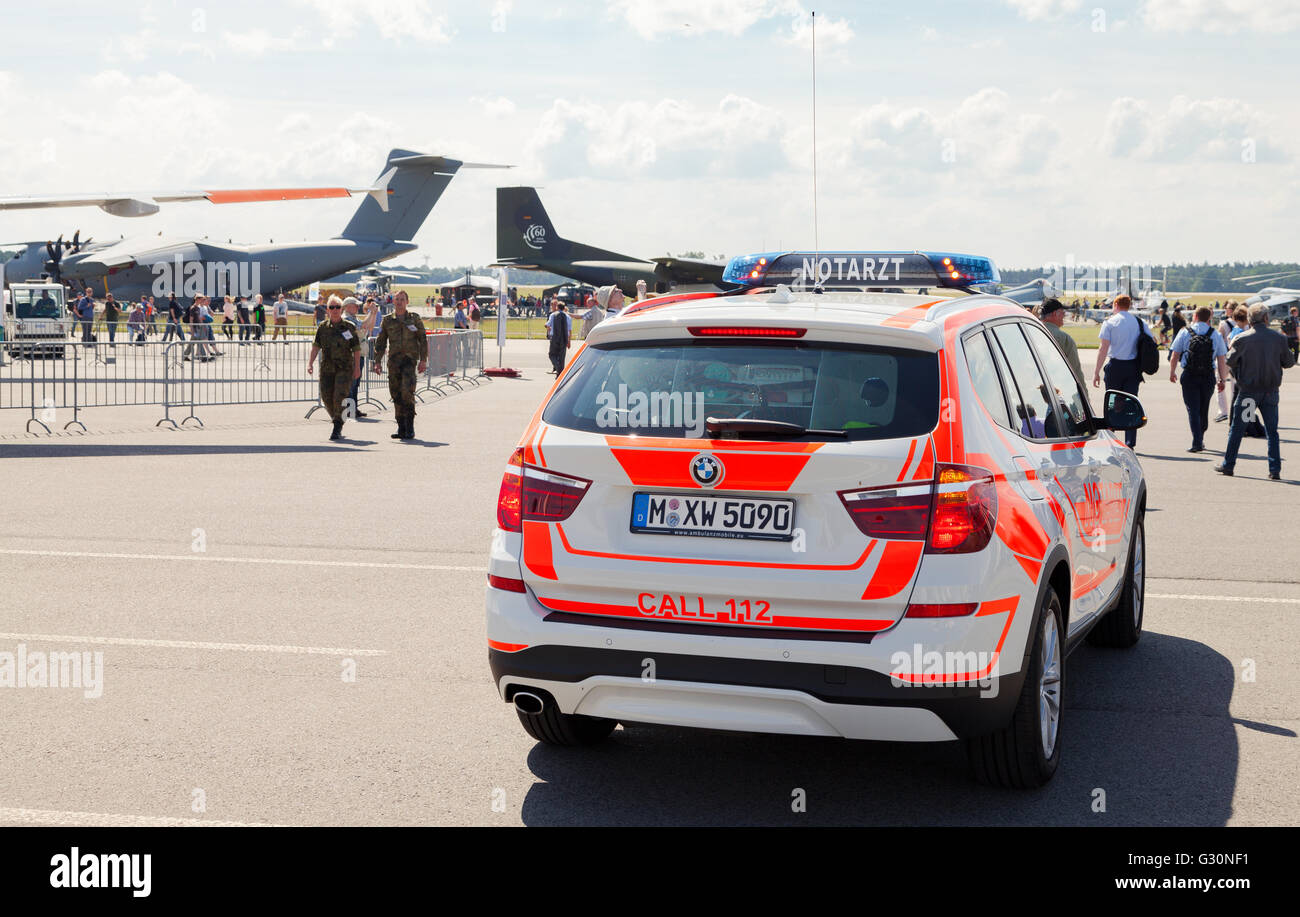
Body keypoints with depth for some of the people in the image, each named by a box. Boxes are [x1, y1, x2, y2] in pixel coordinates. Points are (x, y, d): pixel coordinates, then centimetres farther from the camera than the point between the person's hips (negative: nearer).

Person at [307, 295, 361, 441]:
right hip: (326, 368, 3)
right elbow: (315, 346, 4)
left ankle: (337, 429, -7)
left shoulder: (349, 327, 0)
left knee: (339, 397, -15)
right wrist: (310, 363, -8)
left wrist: (357, 367, -3)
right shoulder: (322, 327, 6)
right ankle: (337, 423, 28)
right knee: (327, 398, 6)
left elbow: (356, 349, 2)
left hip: (344, 369, -3)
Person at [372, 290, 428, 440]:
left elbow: (423, 340, 5)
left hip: (410, 360, -3)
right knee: (396, 394, 3)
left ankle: (410, 427, -9)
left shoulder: (414, 319, 5)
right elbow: (380, 342, 12)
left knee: (407, 391, -18)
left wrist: (423, 360, -4)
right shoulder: (387, 320, 10)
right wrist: (377, 361, 4)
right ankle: (401, 428, 11)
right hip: (394, 360, 3)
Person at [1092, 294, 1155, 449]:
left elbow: (1103, 348, -9)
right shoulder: (1140, 322, 6)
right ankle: (1130, 443, 0)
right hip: (1134, 366, 3)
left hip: (1115, 365, -3)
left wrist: (1097, 371, -8)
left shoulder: (1109, 322, -4)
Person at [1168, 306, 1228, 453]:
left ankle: (1197, 443, -12)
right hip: (1208, 376, 2)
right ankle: (1200, 440, 29)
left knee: (1193, 409, -2)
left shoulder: (1184, 332, -1)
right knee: (1204, 409, 16)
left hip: (1189, 375, -2)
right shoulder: (1215, 335, 2)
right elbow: (1222, 360, 3)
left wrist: (1172, 372, 18)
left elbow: (1175, 355, 3)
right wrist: (1222, 380, 12)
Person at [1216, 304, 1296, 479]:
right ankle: (1275, 470, 4)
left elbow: (1230, 361, -3)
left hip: (1248, 390, -1)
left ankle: (1228, 465, 13)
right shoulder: (1279, 338, -3)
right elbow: (1289, 362, 4)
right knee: (1272, 431, 8)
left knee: (1236, 429, 9)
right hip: (1271, 391, 2)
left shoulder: (1241, 339, -9)